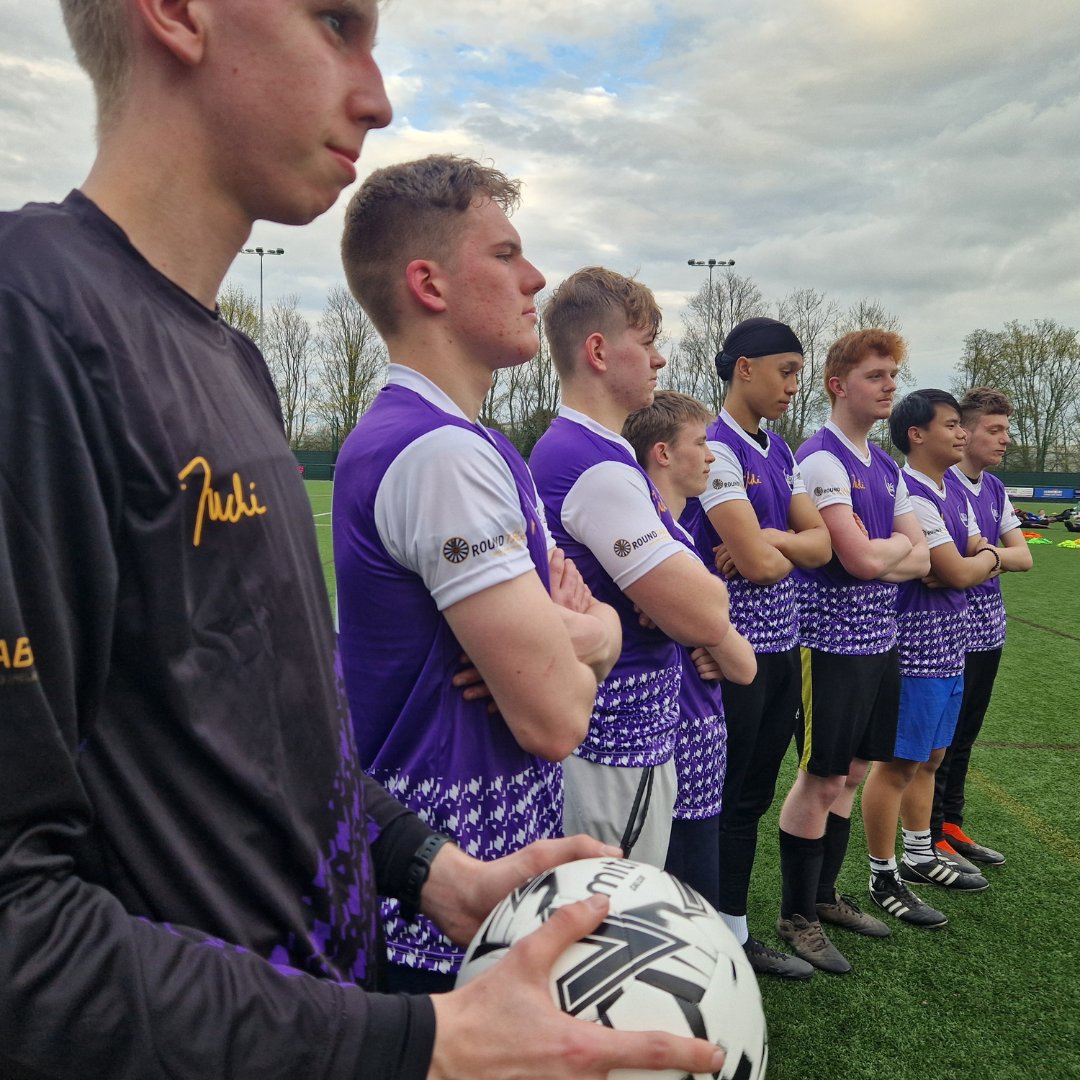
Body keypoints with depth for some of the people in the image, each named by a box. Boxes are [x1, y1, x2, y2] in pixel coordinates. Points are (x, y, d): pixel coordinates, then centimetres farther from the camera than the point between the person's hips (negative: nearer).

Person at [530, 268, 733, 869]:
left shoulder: (567, 448, 10)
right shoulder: (600, 468, -23)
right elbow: (707, 619, -25)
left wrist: (677, 588, -8)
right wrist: (705, 587, -2)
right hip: (620, 747, -10)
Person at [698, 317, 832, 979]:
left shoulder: (779, 450, 11)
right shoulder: (717, 447, -16)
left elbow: (820, 545, 5)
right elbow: (758, 565, -23)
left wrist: (772, 538, -14)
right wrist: (780, 546, -1)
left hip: (781, 644, 8)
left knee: (753, 797, 17)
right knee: (721, 800, 5)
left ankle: (736, 930, 32)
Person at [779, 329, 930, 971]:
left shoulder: (887, 468, 12)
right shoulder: (821, 459, -15)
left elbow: (921, 561, 6)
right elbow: (861, 561, -22)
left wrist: (876, 554, -12)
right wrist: (898, 543, -2)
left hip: (881, 640, 8)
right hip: (833, 644, -8)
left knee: (852, 773, 16)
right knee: (820, 780, 1)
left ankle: (826, 894, 32)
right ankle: (798, 918, 17)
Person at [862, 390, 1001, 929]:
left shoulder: (955, 492, 12)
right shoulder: (910, 495, -19)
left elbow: (985, 561, 12)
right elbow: (959, 573, -19)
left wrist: (971, 561, -10)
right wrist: (985, 558, 1)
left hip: (950, 645, 9)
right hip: (914, 645, -9)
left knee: (930, 757, 19)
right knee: (897, 762, 0)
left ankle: (919, 856, 35)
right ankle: (884, 879, 13)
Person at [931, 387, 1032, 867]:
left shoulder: (996, 490, 11)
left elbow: (1023, 557, 6)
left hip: (987, 629, 8)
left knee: (963, 736, 17)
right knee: (939, 739, 3)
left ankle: (951, 825, 30)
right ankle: (930, 838, 16)